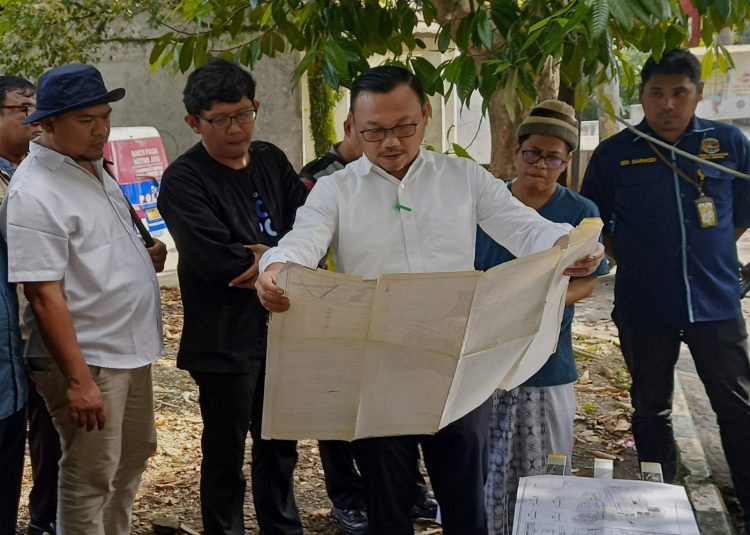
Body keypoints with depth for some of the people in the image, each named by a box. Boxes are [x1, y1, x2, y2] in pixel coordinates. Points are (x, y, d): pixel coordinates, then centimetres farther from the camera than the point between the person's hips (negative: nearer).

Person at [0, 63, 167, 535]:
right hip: (87, 359, -9)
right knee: (90, 479, 3)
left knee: (133, 458, 22)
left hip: (130, 348, 10)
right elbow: (45, 295, -23)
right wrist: (77, 380, -24)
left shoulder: (94, 166, 8)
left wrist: (144, 256, 6)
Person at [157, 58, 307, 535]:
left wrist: (273, 258, -18)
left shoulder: (271, 161, 7)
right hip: (225, 339, -6)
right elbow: (214, 259, -23)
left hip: (282, 329, 6)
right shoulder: (184, 180, -12)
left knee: (280, 445, 21)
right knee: (226, 454, 8)